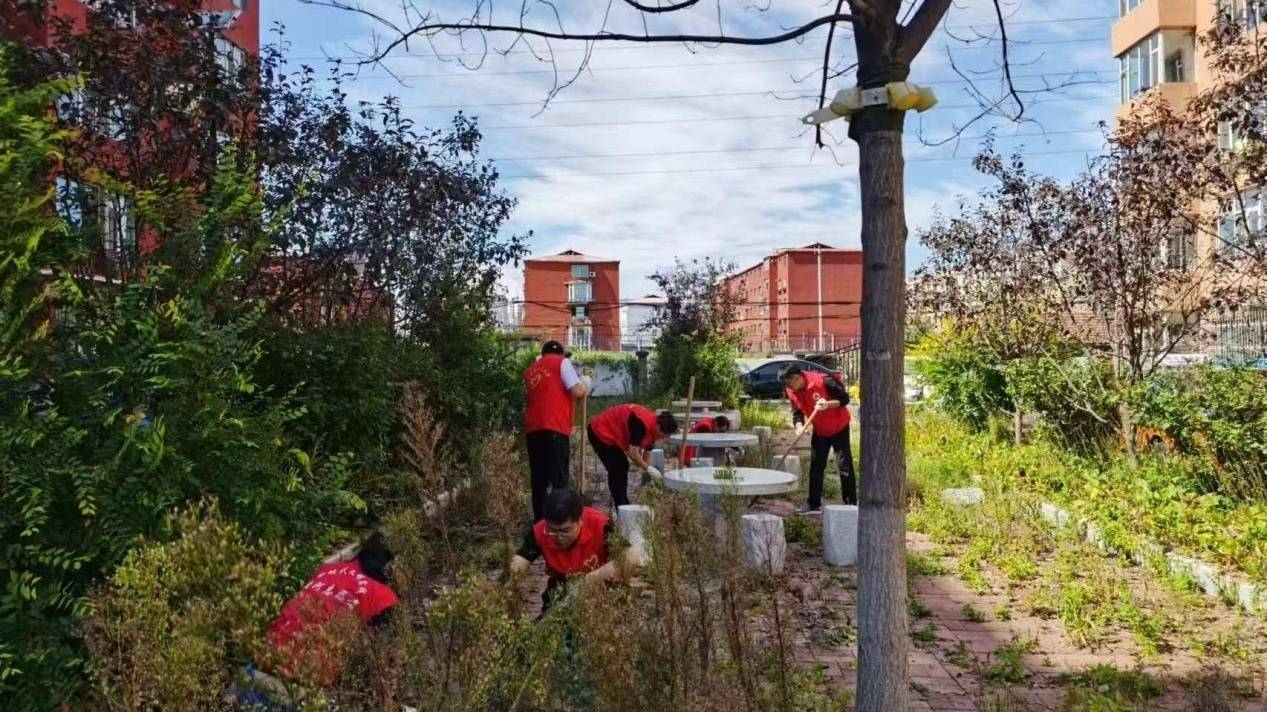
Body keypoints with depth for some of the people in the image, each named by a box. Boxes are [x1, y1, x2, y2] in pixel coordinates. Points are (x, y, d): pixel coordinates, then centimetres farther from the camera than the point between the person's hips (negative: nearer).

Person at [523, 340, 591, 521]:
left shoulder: (530, 370, 24)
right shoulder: (562, 362, 5)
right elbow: (577, 391, -5)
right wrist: (586, 382, 14)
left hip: (532, 428, 6)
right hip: (555, 427, -6)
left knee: (539, 480, 9)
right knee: (559, 478, -6)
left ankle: (539, 521, 10)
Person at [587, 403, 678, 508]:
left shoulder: (652, 426, -2)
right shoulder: (641, 424, -30)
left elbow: (646, 451, 9)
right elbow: (633, 453, -28)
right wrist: (648, 468, -17)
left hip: (611, 433, 10)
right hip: (600, 432, -10)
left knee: (623, 466, 12)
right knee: (616, 470, -9)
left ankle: (623, 504, 20)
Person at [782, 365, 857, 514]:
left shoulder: (823, 381, -27)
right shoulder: (792, 392, -8)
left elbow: (844, 398, -20)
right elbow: (797, 413, -3)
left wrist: (827, 404, -35)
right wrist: (799, 426, -22)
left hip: (839, 427, -6)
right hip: (819, 431, 6)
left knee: (844, 466, -8)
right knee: (815, 467, 7)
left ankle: (851, 505, -2)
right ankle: (814, 504, 14)